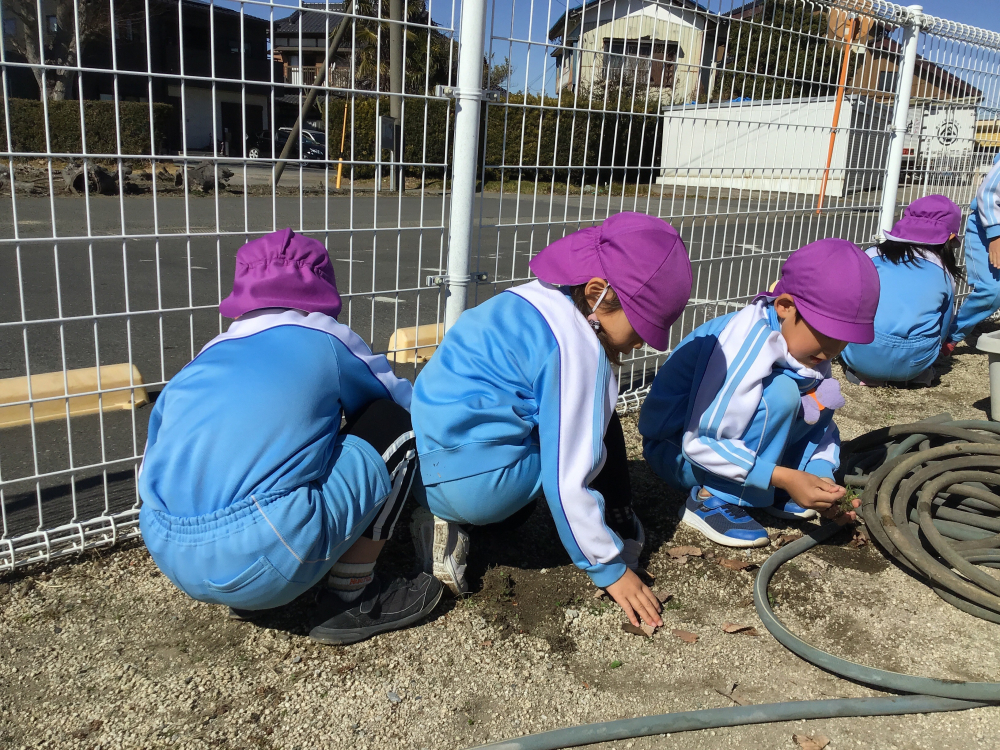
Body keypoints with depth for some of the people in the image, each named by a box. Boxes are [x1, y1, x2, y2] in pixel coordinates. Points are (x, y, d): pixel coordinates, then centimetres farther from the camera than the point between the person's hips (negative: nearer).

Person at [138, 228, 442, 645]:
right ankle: (350, 599, 13)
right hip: (265, 560, -7)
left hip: (169, 558, 7)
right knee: (398, 426, 8)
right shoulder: (326, 340, 9)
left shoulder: (206, 359, 20)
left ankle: (246, 596, 22)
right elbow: (409, 406, 23)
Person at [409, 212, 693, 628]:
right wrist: (610, 569, -6)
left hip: (426, 472, 9)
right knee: (601, 422, 2)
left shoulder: (534, 300, 10)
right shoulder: (577, 347, -16)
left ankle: (446, 524, 12)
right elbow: (567, 481, -16)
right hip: (472, 483, -8)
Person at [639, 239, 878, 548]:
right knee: (780, 394, -29)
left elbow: (823, 424, 2)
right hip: (678, 450, -7)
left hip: (722, 440, 8)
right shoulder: (748, 344, -30)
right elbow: (700, 444, -32)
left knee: (824, 394, -6)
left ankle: (768, 492, -1)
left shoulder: (810, 345, -6)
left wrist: (821, 475, -17)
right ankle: (711, 500, -17)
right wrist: (785, 478, -33)